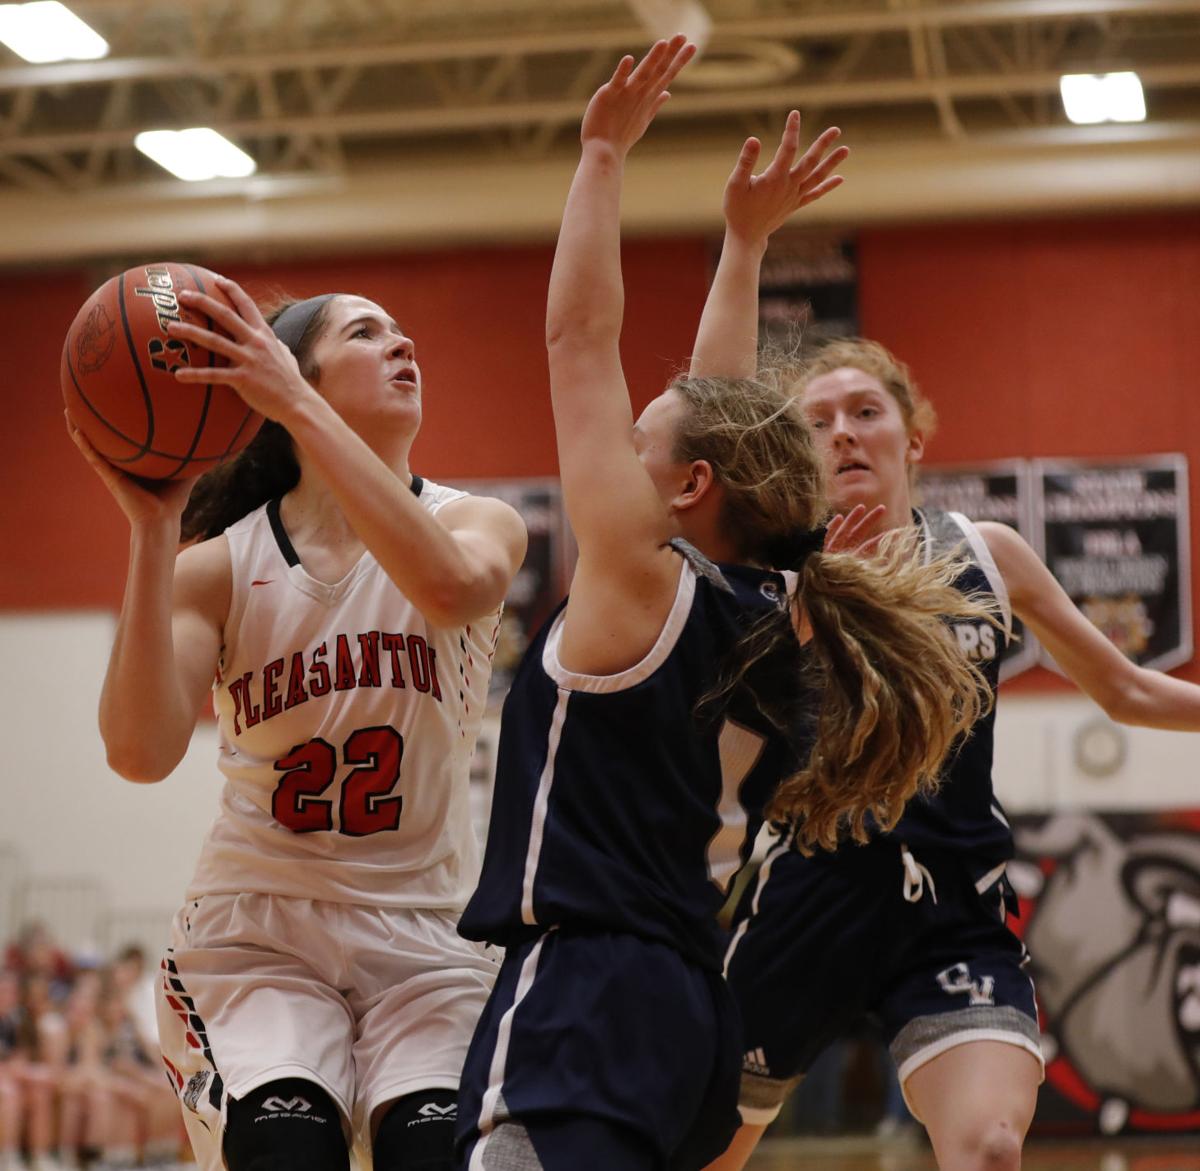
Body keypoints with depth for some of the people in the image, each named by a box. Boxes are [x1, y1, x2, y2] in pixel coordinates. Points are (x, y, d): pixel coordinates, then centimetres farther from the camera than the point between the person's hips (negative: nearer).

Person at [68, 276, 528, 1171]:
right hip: (258, 932, -1)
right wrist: (152, 530, -25)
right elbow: (141, 752, -19)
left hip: (428, 933, 1)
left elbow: (452, 587, -29)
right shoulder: (220, 565, -5)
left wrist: (297, 407, -31)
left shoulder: (478, 525, -3)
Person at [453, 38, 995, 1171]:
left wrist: (604, 152, 4)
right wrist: (746, 237, 32)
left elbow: (581, 336, -2)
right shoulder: (766, 620, 14)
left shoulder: (641, 580, -5)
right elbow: (721, 410, 27)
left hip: (581, 1001, -9)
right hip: (688, 1010, 9)